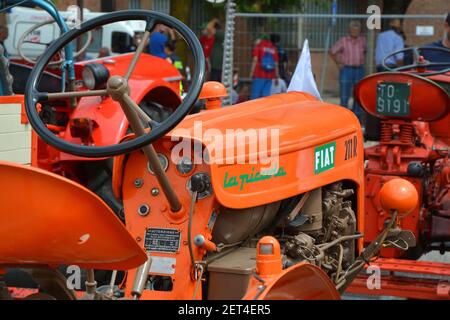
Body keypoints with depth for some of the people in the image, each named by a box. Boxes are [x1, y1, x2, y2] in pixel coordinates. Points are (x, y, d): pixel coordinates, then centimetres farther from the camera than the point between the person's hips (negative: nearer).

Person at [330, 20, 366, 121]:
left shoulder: (362, 40, 8)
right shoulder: (343, 41, -2)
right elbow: (332, 52, 4)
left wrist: (362, 61, 10)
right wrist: (338, 64, 0)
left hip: (359, 70, 4)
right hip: (347, 70, -4)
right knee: (344, 97, -4)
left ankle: (357, 120, 14)